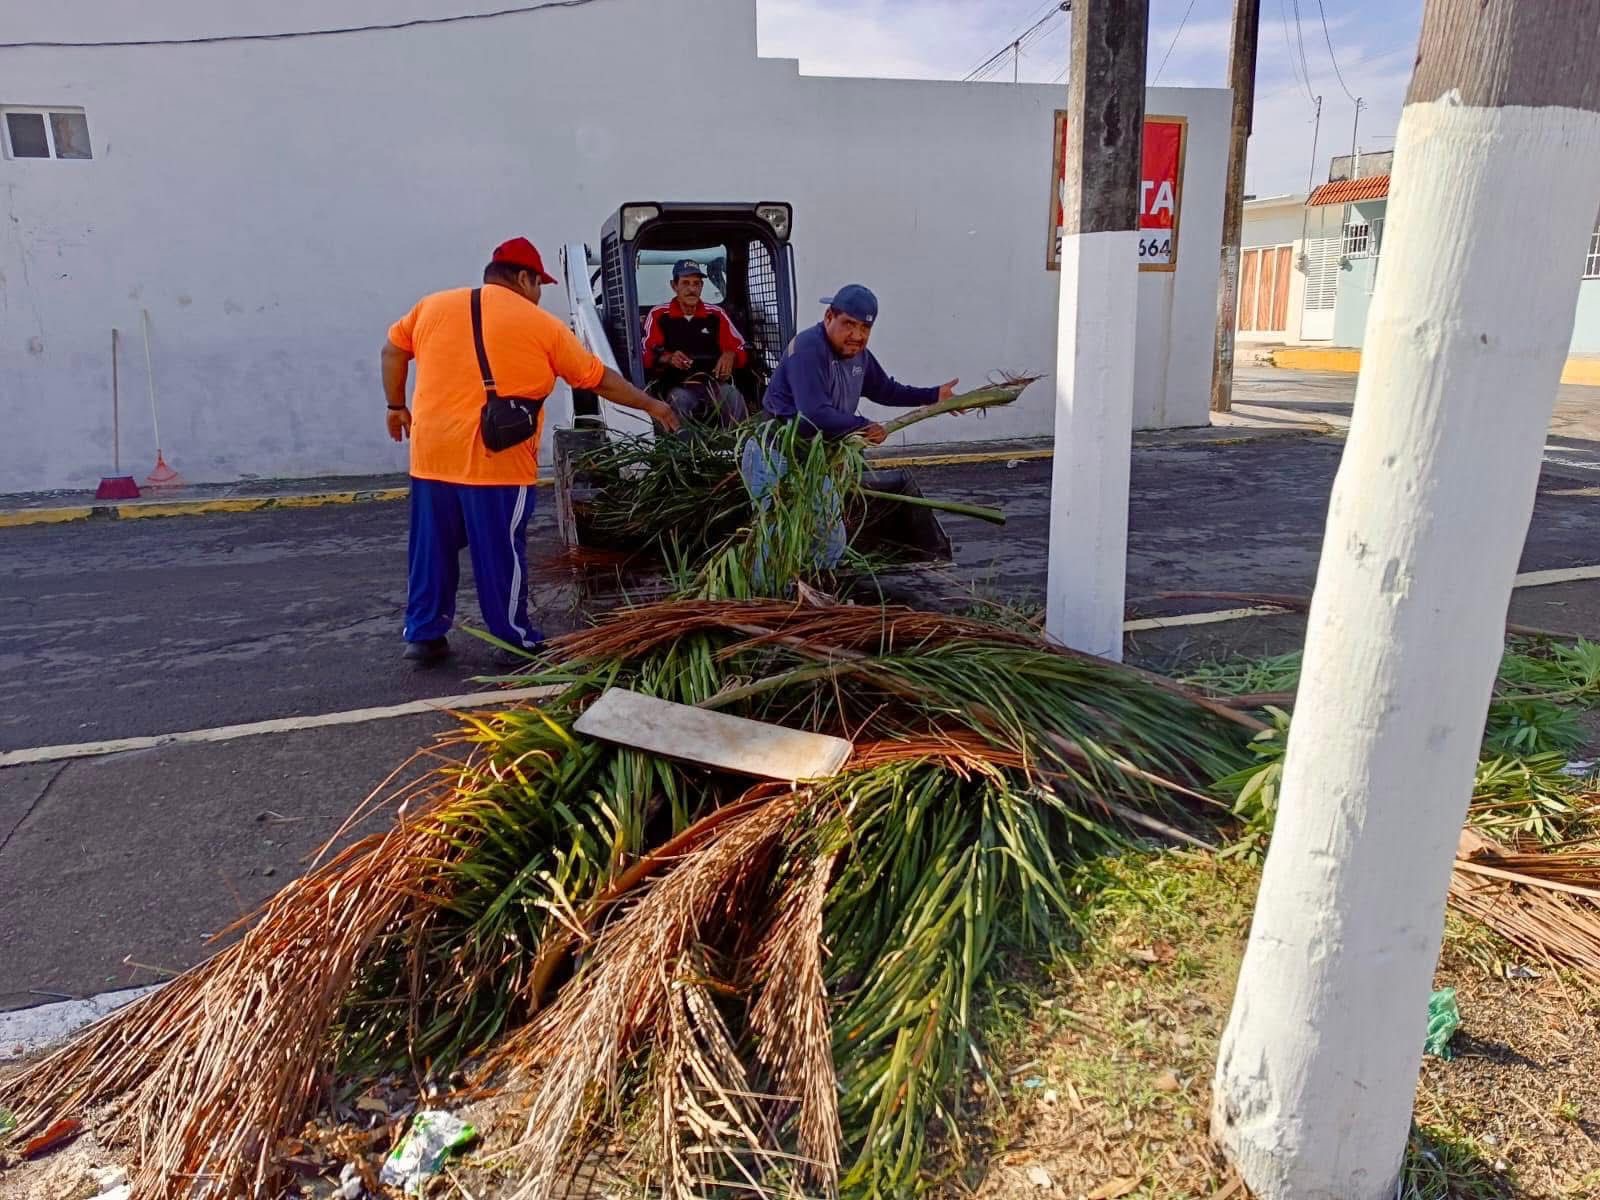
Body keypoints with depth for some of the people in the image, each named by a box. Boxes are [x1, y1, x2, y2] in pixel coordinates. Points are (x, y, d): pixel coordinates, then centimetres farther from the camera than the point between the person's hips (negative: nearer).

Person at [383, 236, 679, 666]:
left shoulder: (434, 305, 11)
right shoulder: (542, 325, 0)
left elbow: (393, 350, 16)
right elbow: (600, 378, 5)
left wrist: (396, 405, 27)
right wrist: (651, 405, 15)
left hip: (433, 452, 5)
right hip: (497, 459, -4)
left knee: (432, 548, 14)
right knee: (502, 553, 4)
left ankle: (423, 634, 21)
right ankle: (515, 640, 14)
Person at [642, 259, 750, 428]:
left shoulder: (715, 314, 16)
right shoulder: (659, 315, 10)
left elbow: (741, 349, 17)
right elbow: (646, 356, 2)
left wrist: (730, 355, -7)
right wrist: (668, 358, -19)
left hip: (715, 382, 2)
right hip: (677, 387, -1)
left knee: (733, 396, -32)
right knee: (681, 400, -37)